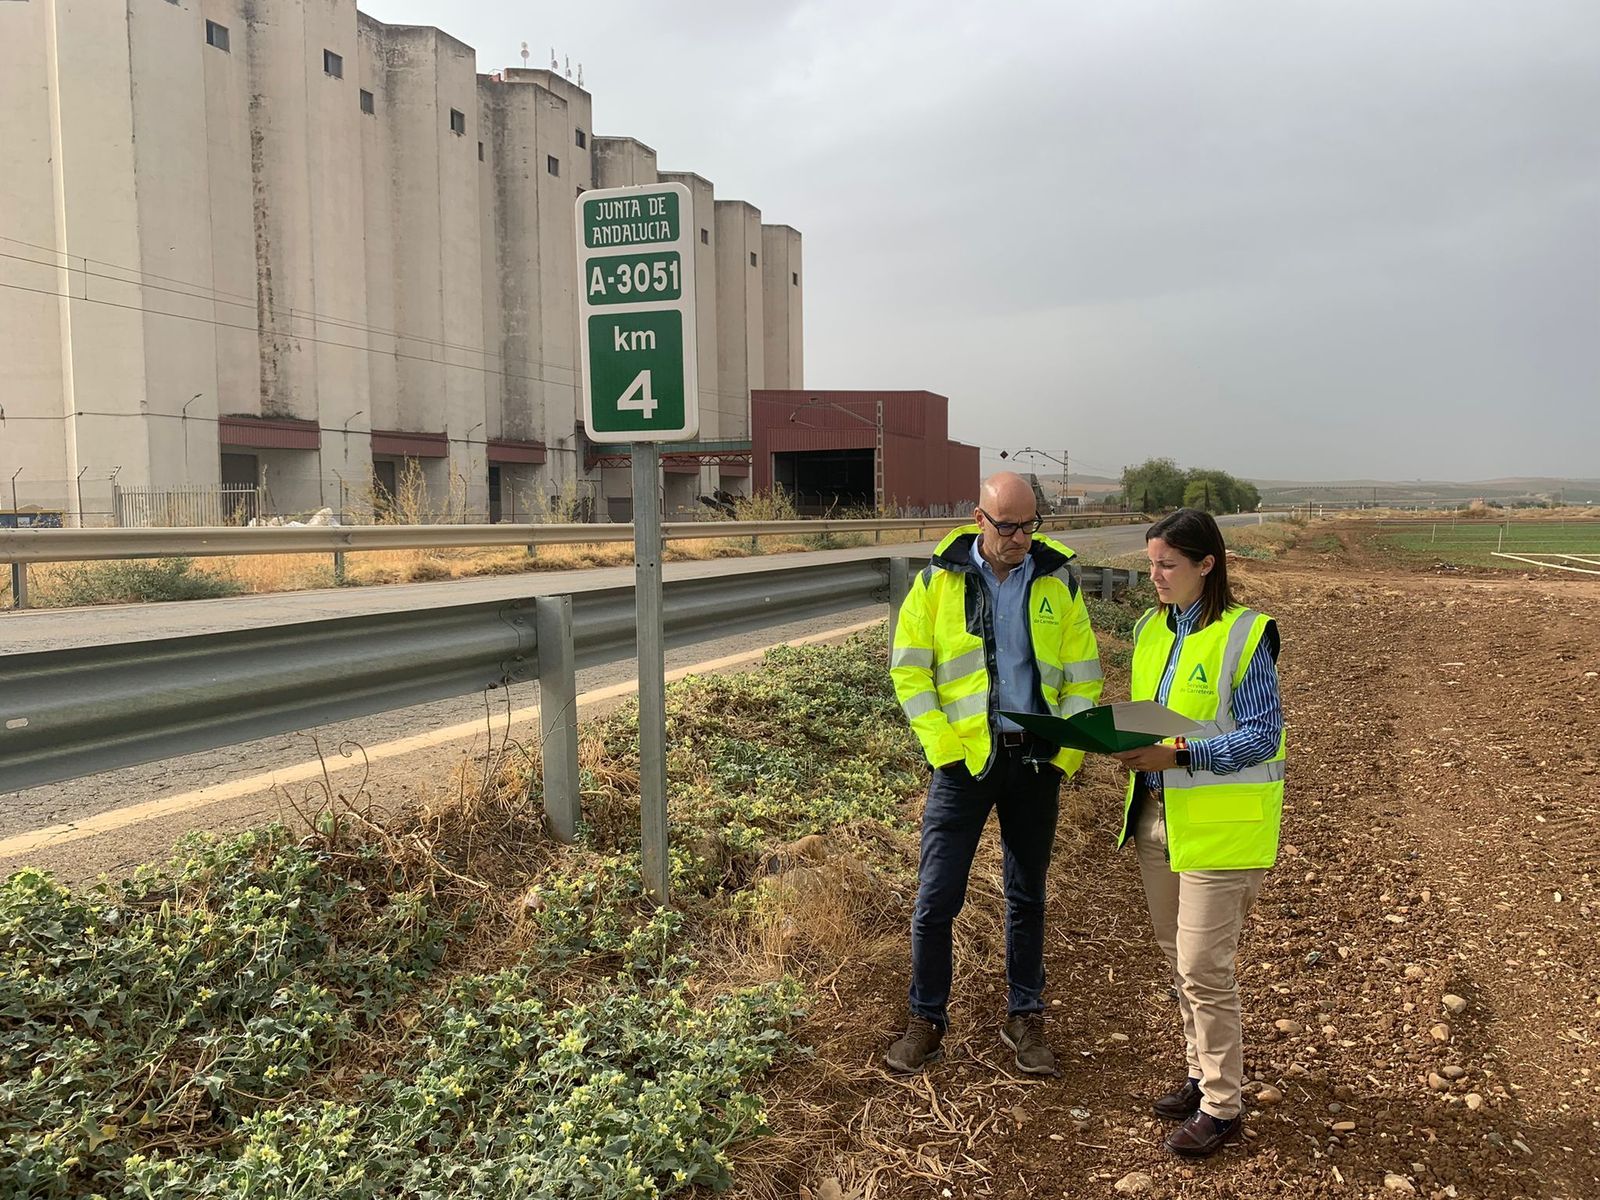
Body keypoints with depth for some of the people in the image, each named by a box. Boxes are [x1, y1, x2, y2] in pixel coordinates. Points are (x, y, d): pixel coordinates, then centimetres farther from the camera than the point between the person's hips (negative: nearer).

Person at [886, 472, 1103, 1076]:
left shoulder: (1059, 581, 2)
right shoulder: (939, 579, -3)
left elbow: (1083, 675, 5)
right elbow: (908, 669, -3)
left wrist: (1068, 753, -5)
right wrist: (943, 748, -11)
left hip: (1036, 758, 2)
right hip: (965, 759, -2)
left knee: (1027, 896, 14)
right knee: (937, 897, 1)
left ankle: (1024, 1018, 29)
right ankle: (926, 1020, 18)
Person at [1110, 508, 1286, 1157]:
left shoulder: (1243, 636, -15)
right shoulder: (1151, 628, 7)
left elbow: (1261, 737, -16)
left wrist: (1179, 755, -26)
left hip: (1219, 825, -7)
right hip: (1157, 816, 7)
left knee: (1203, 969, -1)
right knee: (1179, 959, 18)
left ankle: (1221, 1107, 17)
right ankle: (1204, 1074, 36)